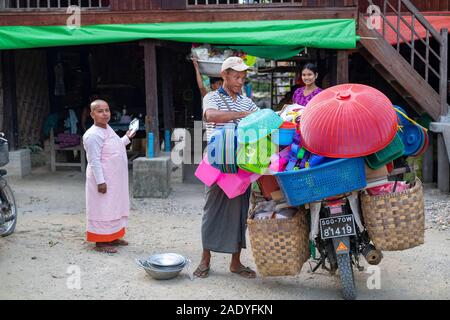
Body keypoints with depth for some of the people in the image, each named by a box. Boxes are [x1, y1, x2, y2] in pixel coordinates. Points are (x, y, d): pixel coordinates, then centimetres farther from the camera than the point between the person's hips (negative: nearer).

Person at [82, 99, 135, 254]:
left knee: (115, 208, 17)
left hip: (115, 180, 10)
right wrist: (100, 181, -24)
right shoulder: (93, 135, -21)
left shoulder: (108, 129, 9)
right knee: (102, 209, -2)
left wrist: (127, 138, 23)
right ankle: (100, 242, 7)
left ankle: (111, 237, 29)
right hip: (103, 180, -10)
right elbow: (94, 161, -23)